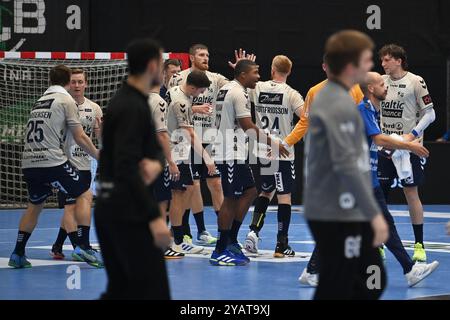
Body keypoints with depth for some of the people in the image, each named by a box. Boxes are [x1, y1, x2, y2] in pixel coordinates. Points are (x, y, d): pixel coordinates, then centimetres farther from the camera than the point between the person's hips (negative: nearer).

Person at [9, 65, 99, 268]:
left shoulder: (40, 101, 20)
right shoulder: (66, 100, 0)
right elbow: (80, 138, -2)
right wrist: (99, 156, 10)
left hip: (28, 162, 7)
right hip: (51, 160, -7)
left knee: (35, 205, 22)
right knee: (84, 194, 7)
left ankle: (17, 254, 18)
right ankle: (81, 247, -3)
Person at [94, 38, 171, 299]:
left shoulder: (130, 101, 14)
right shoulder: (132, 108, -18)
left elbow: (154, 147, 16)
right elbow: (126, 169, -26)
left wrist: (156, 163, -10)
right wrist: (155, 217, -31)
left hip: (110, 207, 10)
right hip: (129, 213, -10)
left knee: (120, 290, 13)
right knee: (153, 290, -6)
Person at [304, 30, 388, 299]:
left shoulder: (329, 97, 13)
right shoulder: (340, 105, -18)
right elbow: (347, 165, -24)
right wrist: (374, 213, -22)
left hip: (344, 212, 10)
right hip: (337, 215, -10)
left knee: (374, 283, 14)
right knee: (335, 291, -3)